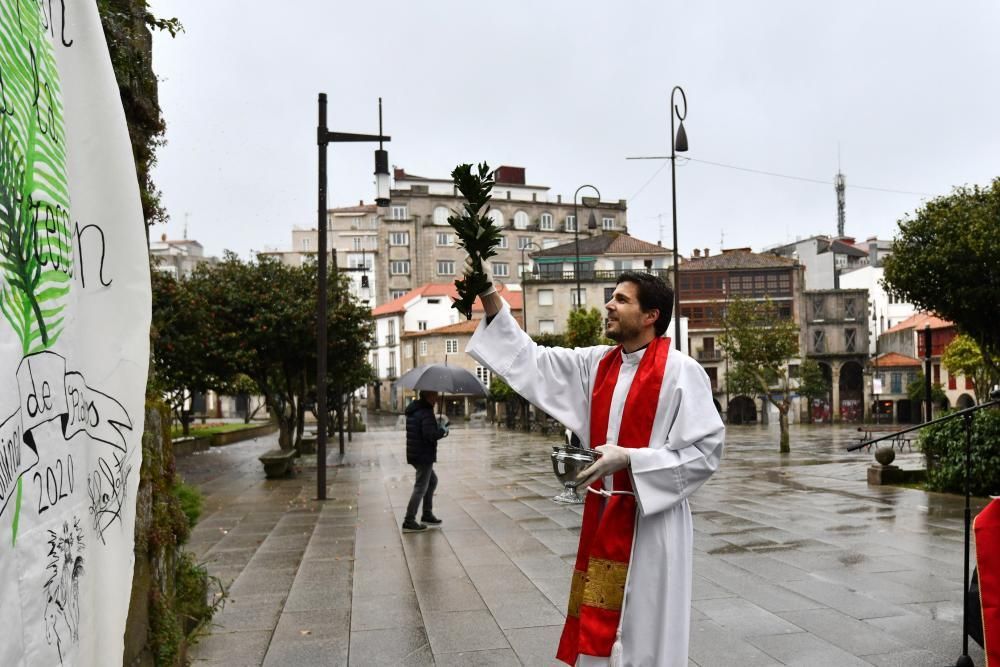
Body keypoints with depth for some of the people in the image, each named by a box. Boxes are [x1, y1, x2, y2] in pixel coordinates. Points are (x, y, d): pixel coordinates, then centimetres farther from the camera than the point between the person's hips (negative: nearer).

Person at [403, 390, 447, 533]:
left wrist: (437, 424, 10)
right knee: (420, 487, -3)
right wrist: (443, 430, -12)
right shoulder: (426, 414, -19)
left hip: (414, 454, 10)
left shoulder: (413, 410, 11)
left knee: (432, 480, 24)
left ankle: (427, 515, 29)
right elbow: (430, 435, -28)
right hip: (424, 456, -10)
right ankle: (409, 522, 0)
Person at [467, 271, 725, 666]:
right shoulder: (595, 364, 7)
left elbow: (706, 450, -14)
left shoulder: (680, 372, -12)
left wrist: (629, 459, -21)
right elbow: (532, 360, 8)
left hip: (651, 523, -6)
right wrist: (490, 299, 0)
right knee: (597, 632, 15)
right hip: (603, 516, 6)